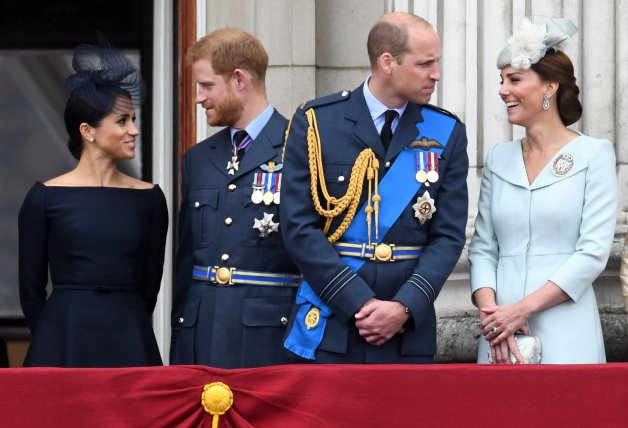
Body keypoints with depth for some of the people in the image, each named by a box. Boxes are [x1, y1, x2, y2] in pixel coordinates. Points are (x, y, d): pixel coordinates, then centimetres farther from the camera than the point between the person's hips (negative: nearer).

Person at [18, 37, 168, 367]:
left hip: (129, 342, 2)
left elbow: (150, 284, 10)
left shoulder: (149, 198, 6)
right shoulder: (45, 198, 0)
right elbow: (31, 290, 4)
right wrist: (59, 338, 8)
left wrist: (121, 331, 8)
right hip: (63, 342, -2)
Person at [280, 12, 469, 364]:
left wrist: (406, 306, -12)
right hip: (330, 327, -2)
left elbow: (449, 235, 3)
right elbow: (300, 229, -5)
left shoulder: (447, 133, 6)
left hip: (410, 332, 2)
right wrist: (361, 303, -13)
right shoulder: (316, 123, 0)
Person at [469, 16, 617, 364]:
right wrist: (491, 313, -9)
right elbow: (482, 247, 9)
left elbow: (594, 251, -8)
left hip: (566, 338, -4)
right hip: (501, 334, 4)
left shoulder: (593, 154, -2)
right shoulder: (499, 158, 11)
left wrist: (524, 308, -15)